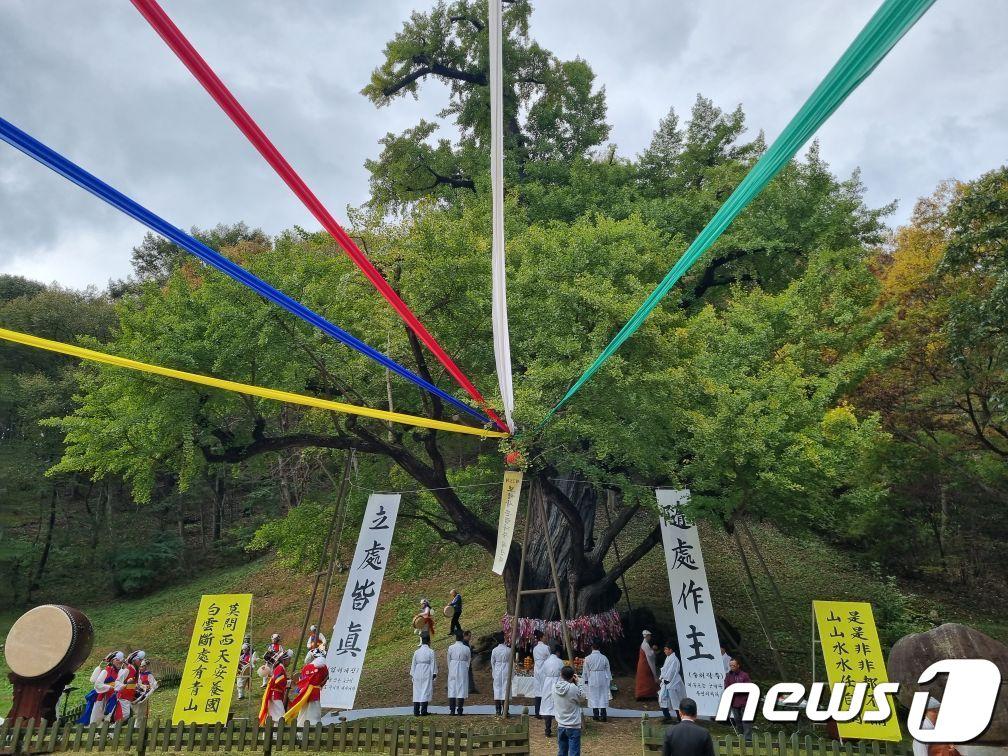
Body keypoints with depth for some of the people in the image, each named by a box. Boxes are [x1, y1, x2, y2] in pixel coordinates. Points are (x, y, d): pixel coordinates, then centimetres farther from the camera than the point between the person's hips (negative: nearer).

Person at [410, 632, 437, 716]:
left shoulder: (416, 652, 4)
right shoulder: (431, 652, -5)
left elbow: (413, 664, 8)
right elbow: (433, 664, -4)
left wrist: (412, 674, 16)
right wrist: (434, 674, 2)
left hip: (417, 674, 3)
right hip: (427, 675, -3)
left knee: (417, 692, 9)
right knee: (426, 692, 1)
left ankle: (416, 711, 9)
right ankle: (423, 711, -1)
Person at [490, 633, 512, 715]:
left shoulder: (494, 650, -5)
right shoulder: (508, 650, -7)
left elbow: (492, 662, 4)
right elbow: (510, 662, 3)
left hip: (497, 671, 1)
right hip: (506, 671, -1)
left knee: (497, 689, 7)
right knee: (505, 689, 4)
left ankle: (498, 710, 9)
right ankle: (504, 710, 3)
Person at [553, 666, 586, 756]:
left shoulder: (555, 687, -6)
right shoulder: (573, 688, -21)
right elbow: (582, 700, -4)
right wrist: (576, 684, -5)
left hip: (560, 726, 5)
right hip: (573, 727, -5)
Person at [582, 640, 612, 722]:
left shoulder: (588, 658, -8)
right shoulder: (604, 658, -4)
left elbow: (586, 671, -1)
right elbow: (608, 670, 4)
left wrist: (586, 679, 12)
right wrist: (610, 679, 14)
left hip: (592, 680, -1)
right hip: (603, 679, 1)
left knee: (594, 697, 8)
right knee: (603, 696, 8)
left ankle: (596, 715, 10)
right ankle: (603, 715, 7)